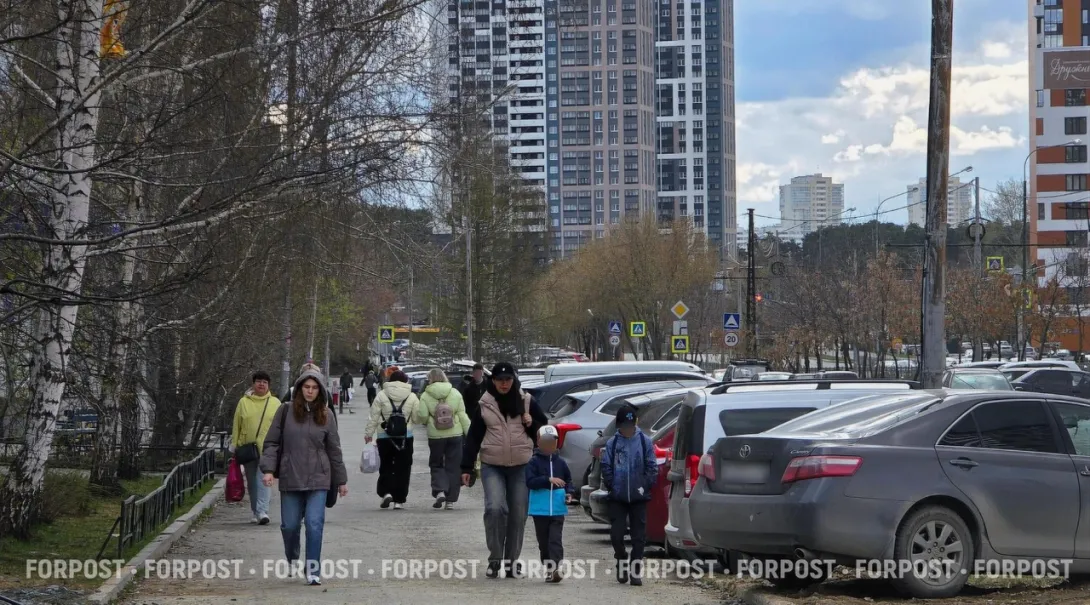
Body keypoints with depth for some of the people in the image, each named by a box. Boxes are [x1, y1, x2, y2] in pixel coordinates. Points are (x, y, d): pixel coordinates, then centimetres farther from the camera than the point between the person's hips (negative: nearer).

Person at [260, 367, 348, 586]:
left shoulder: (326, 416, 3)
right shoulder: (286, 412, 0)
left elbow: (334, 450, 8)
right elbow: (271, 442, 1)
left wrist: (341, 480, 10)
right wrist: (268, 469, -10)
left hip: (318, 480, 0)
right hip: (290, 479, 0)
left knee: (315, 524, -9)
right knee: (290, 525, 8)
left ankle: (313, 571, -2)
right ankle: (292, 559, 36)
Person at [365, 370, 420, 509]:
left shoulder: (381, 395, -2)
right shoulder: (412, 397, -1)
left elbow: (373, 417, -2)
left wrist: (368, 433, 5)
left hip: (384, 436, 0)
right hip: (405, 436, 0)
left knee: (386, 466, 12)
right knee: (402, 468, 6)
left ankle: (386, 492, -8)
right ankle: (398, 500, 4)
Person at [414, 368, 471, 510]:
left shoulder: (426, 396, -6)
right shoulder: (455, 393, 1)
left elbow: (422, 416, -12)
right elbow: (463, 416, 0)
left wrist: (421, 420, 12)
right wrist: (470, 433, 3)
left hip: (435, 436, -2)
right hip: (455, 434, 2)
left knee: (436, 465, 14)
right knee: (453, 467, 9)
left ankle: (440, 491, -9)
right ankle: (450, 500, 9)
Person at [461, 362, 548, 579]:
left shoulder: (526, 402, 5)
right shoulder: (484, 405, 4)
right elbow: (473, 437, 6)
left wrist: (532, 424, -9)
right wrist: (466, 467, 3)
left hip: (521, 466, 1)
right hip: (492, 466, -1)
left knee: (518, 515, 3)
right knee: (495, 508, -19)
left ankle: (511, 561, 15)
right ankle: (495, 558, -7)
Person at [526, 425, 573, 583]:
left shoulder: (560, 462, 8)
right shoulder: (534, 462, -1)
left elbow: (568, 480, 18)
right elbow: (530, 481, -12)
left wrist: (569, 493, 0)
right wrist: (548, 480, -22)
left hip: (557, 508, 1)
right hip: (540, 509, -1)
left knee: (555, 539, -9)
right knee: (544, 541, 8)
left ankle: (555, 568, -17)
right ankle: (549, 569, 18)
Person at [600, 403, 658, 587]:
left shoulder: (645, 441, -1)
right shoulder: (612, 443, 2)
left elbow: (652, 467, -1)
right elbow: (606, 467, 4)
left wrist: (645, 486, -9)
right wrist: (611, 486, -4)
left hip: (639, 497, -1)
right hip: (617, 497, 1)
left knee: (639, 536, 1)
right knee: (616, 533, -2)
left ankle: (636, 571, 8)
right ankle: (622, 562, 22)